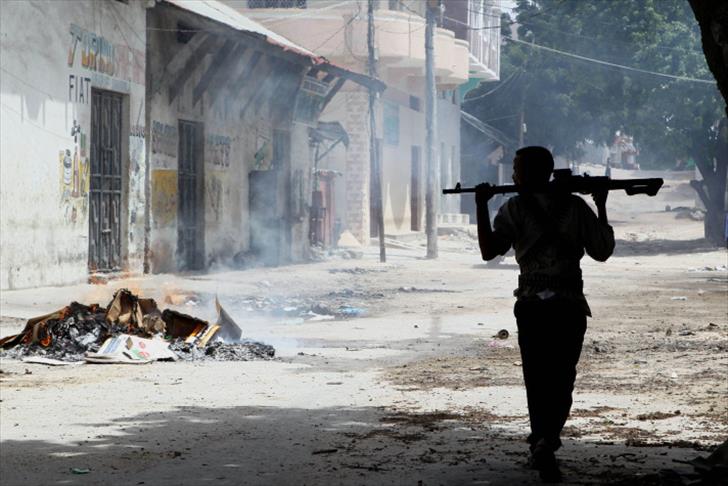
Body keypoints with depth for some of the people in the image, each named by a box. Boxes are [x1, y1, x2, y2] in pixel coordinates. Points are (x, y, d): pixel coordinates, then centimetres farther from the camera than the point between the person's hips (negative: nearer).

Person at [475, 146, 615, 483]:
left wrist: (481, 206, -5)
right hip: (571, 306, 1)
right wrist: (601, 208, 14)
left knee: (536, 380, 8)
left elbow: (489, 251, -10)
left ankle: (541, 447, 4)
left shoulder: (514, 209, -3)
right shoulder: (577, 207, 2)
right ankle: (547, 441, -7)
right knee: (562, 379, 8)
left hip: (531, 306, -1)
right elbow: (602, 251, 5)